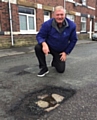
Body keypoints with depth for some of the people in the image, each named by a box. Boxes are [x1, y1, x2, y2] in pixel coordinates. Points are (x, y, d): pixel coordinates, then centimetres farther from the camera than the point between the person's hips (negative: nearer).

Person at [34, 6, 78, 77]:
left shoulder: (72, 25, -17)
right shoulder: (47, 24, -22)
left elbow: (73, 40, -5)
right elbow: (39, 36, -16)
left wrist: (66, 52, -6)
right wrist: (44, 44, -39)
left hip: (61, 51, 1)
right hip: (49, 47, -1)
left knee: (61, 70, -1)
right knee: (38, 47, -33)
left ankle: (55, 61, 37)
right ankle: (44, 68, -13)